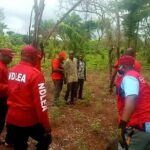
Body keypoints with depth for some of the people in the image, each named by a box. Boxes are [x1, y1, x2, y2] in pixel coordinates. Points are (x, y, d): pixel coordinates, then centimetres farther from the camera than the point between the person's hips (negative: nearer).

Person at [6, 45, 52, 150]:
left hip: (12, 119, 6)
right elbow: (40, 103, -20)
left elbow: (10, 93, 9)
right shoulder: (35, 74, -20)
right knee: (46, 139, 21)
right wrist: (47, 127, -12)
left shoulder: (11, 71, -1)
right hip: (30, 120, -6)